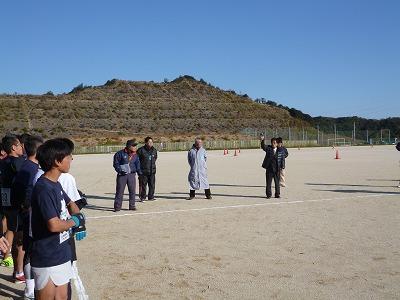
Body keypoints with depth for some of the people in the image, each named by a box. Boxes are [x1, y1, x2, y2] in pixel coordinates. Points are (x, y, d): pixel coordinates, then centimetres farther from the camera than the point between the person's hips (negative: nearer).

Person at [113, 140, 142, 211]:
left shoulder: (135, 155, 9)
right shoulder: (120, 154, -5)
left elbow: (137, 164, 13)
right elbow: (115, 164, -4)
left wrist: (139, 172, -1)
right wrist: (120, 170, -17)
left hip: (132, 174, 4)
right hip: (122, 175, -4)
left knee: (132, 191, 6)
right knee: (119, 191, -1)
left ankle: (132, 206, 18)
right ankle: (117, 207, 6)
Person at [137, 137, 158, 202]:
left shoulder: (154, 150, 8)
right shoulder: (141, 150, -9)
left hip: (152, 171, 5)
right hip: (143, 171, -4)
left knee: (152, 185, 7)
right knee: (143, 185, 0)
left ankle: (151, 197, 18)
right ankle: (143, 197, 10)